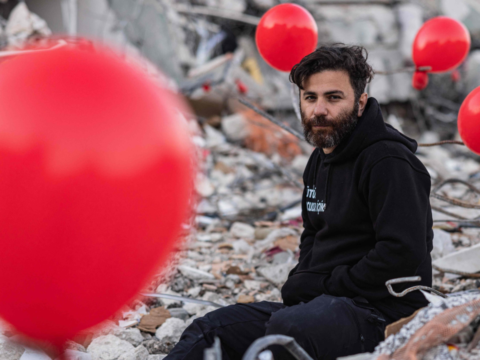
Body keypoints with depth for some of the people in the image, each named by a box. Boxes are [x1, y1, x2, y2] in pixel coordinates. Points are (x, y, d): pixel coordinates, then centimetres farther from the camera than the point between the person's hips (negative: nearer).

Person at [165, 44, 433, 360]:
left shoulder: (390, 163, -12)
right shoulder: (321, 159, 18)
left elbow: (402, 254, -21)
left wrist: (325, 285, -14)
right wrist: (302, 283, 10)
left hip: (380, 312, -9)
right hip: (325, 300, 9)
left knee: (288, 328, -37)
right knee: (210, 330, -3)